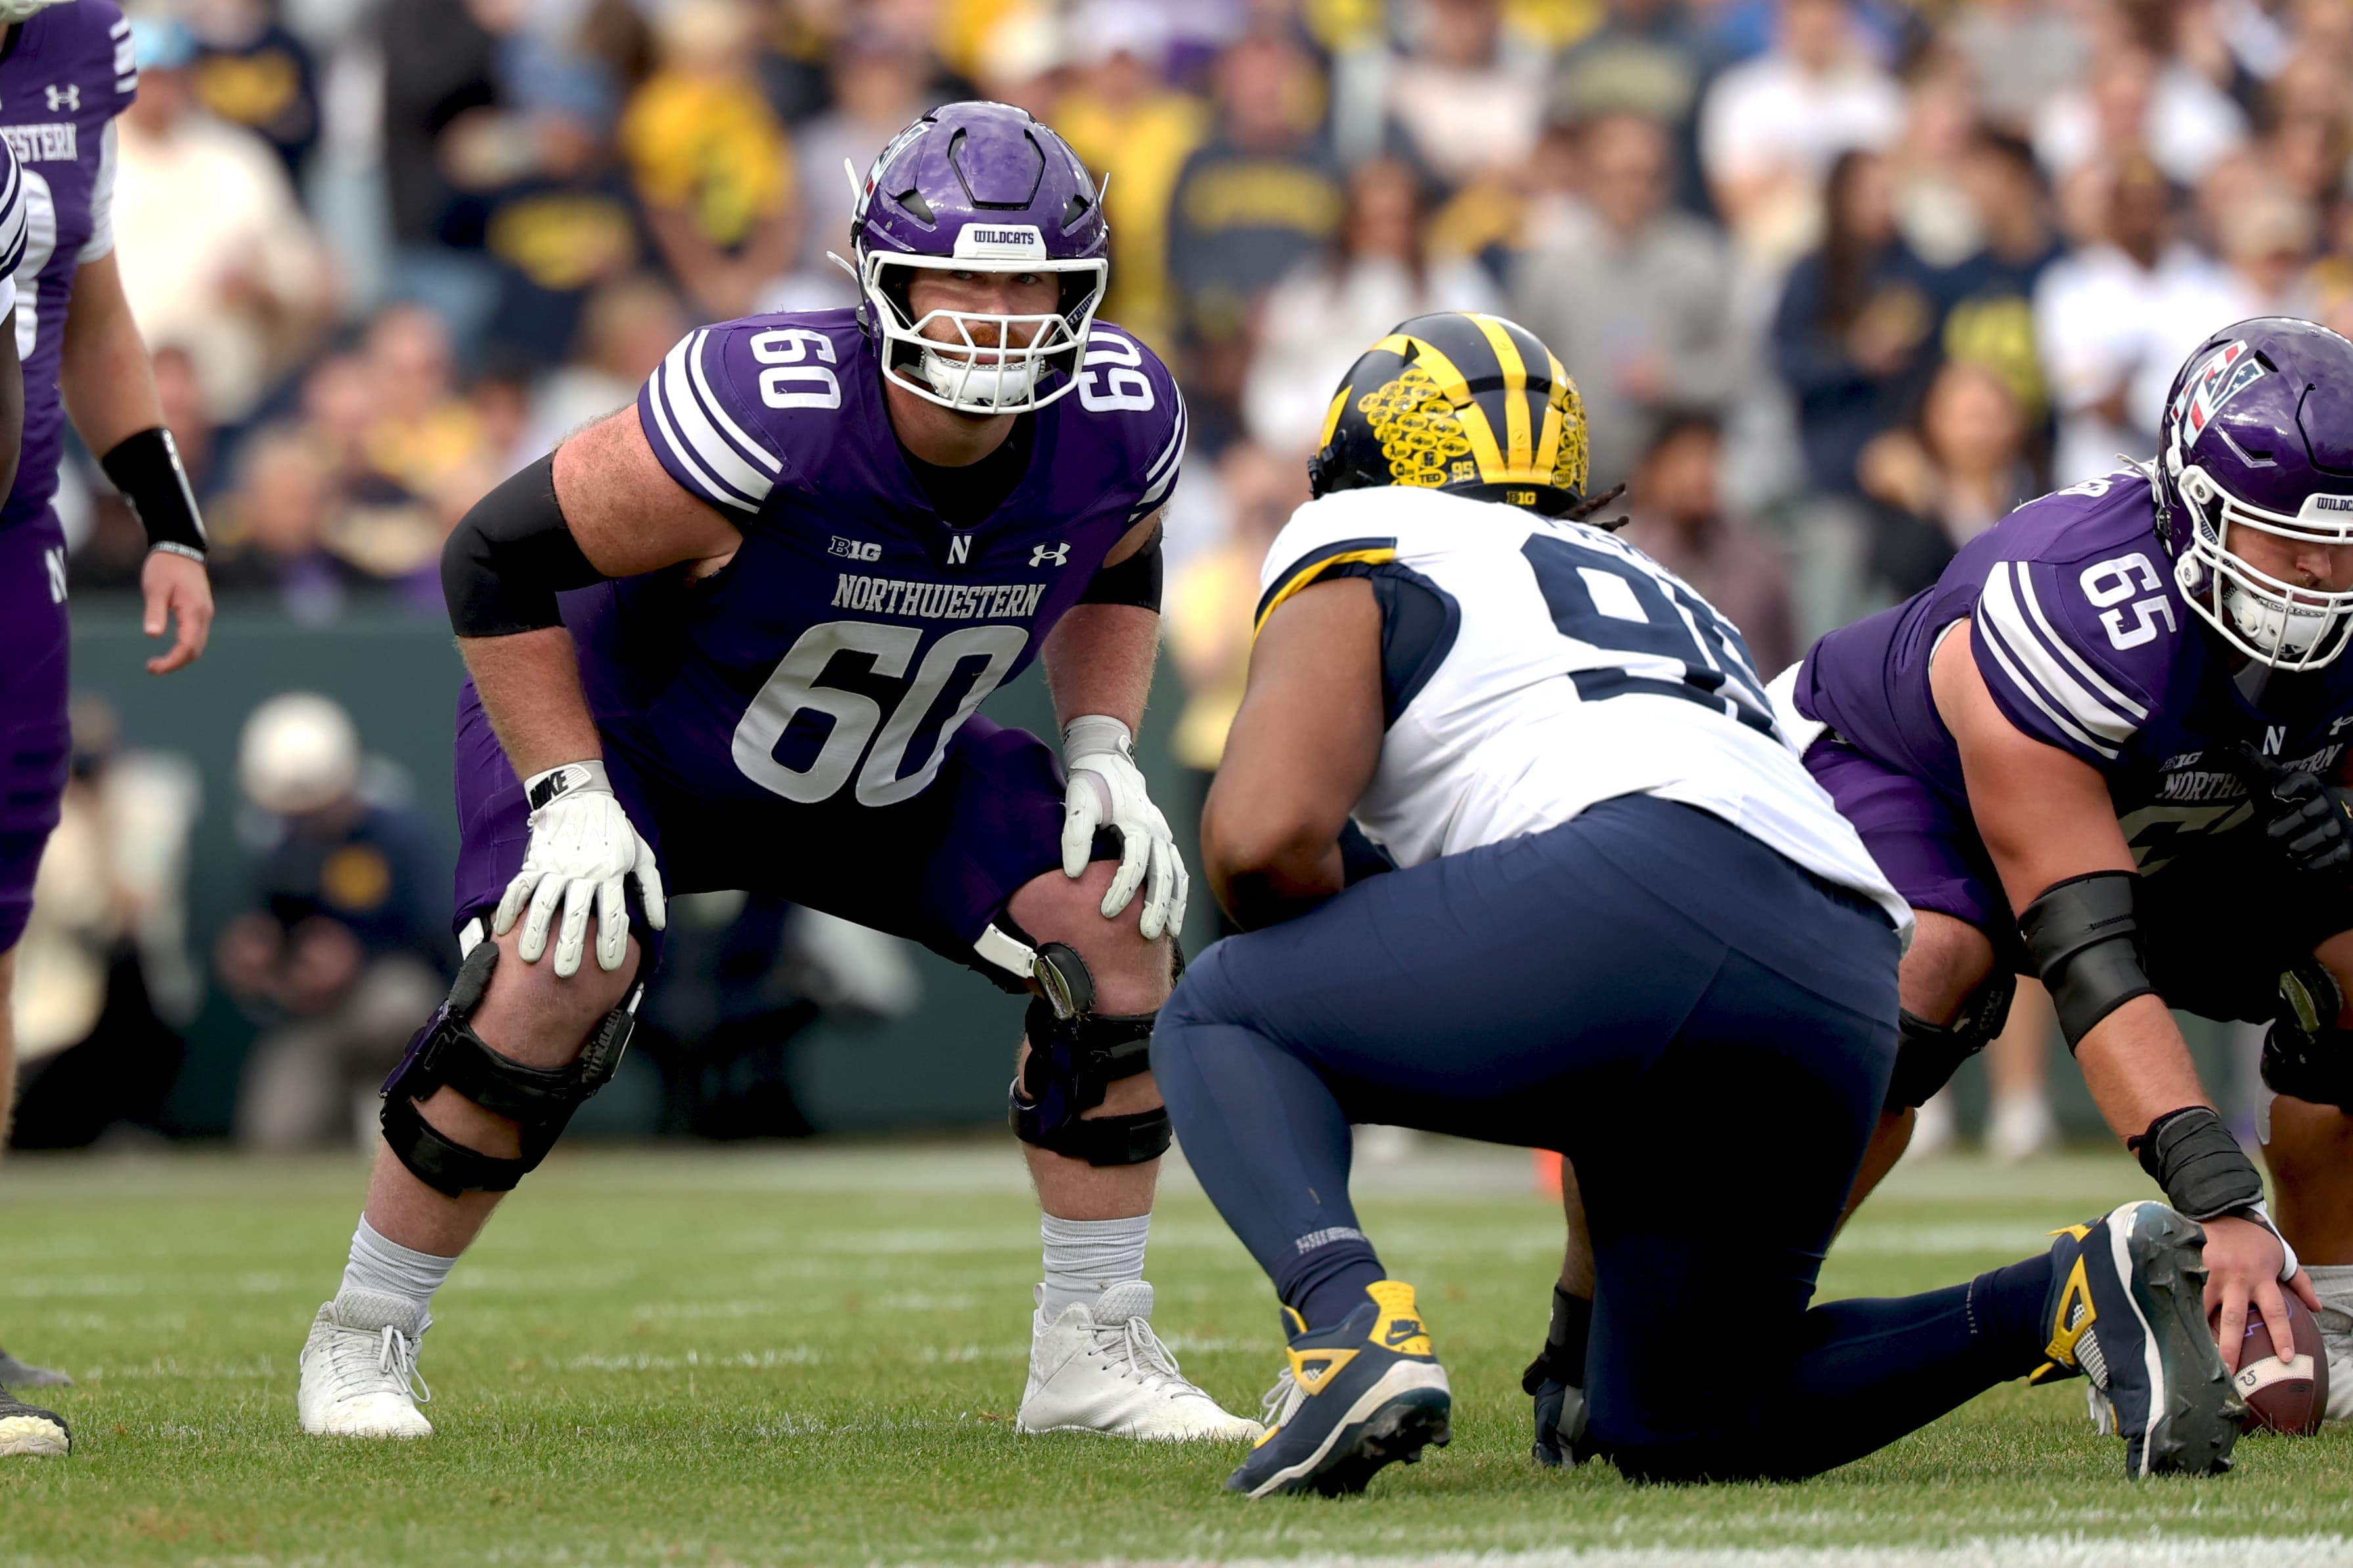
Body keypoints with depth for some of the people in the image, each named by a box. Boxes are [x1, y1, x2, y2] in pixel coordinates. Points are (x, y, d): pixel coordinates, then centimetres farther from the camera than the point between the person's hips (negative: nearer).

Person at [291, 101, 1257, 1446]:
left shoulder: (1121, 425, -21)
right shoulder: (767, 418, -38)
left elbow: (1115, 570, 6)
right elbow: (497, 559, -26)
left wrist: (1104, 752, -10)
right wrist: (571, 801, -26)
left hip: (890, 773, 5)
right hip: (625, 725, -5)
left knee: (1116, 930, -11)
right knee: (554, 982, -28)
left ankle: (1095, 1351, 0)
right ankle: (363, 1338, -6)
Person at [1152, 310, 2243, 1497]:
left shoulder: (1360, 557, 18)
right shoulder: (1653, 594, 39)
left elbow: (1264, 834, -1)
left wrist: (1336, 960, 22)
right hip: (1846, 1007, 7)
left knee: (1222, 1021, 13)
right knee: (1672, 1432, 21)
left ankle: (1353, 1325, -16)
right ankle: (2070, 1294, 3)